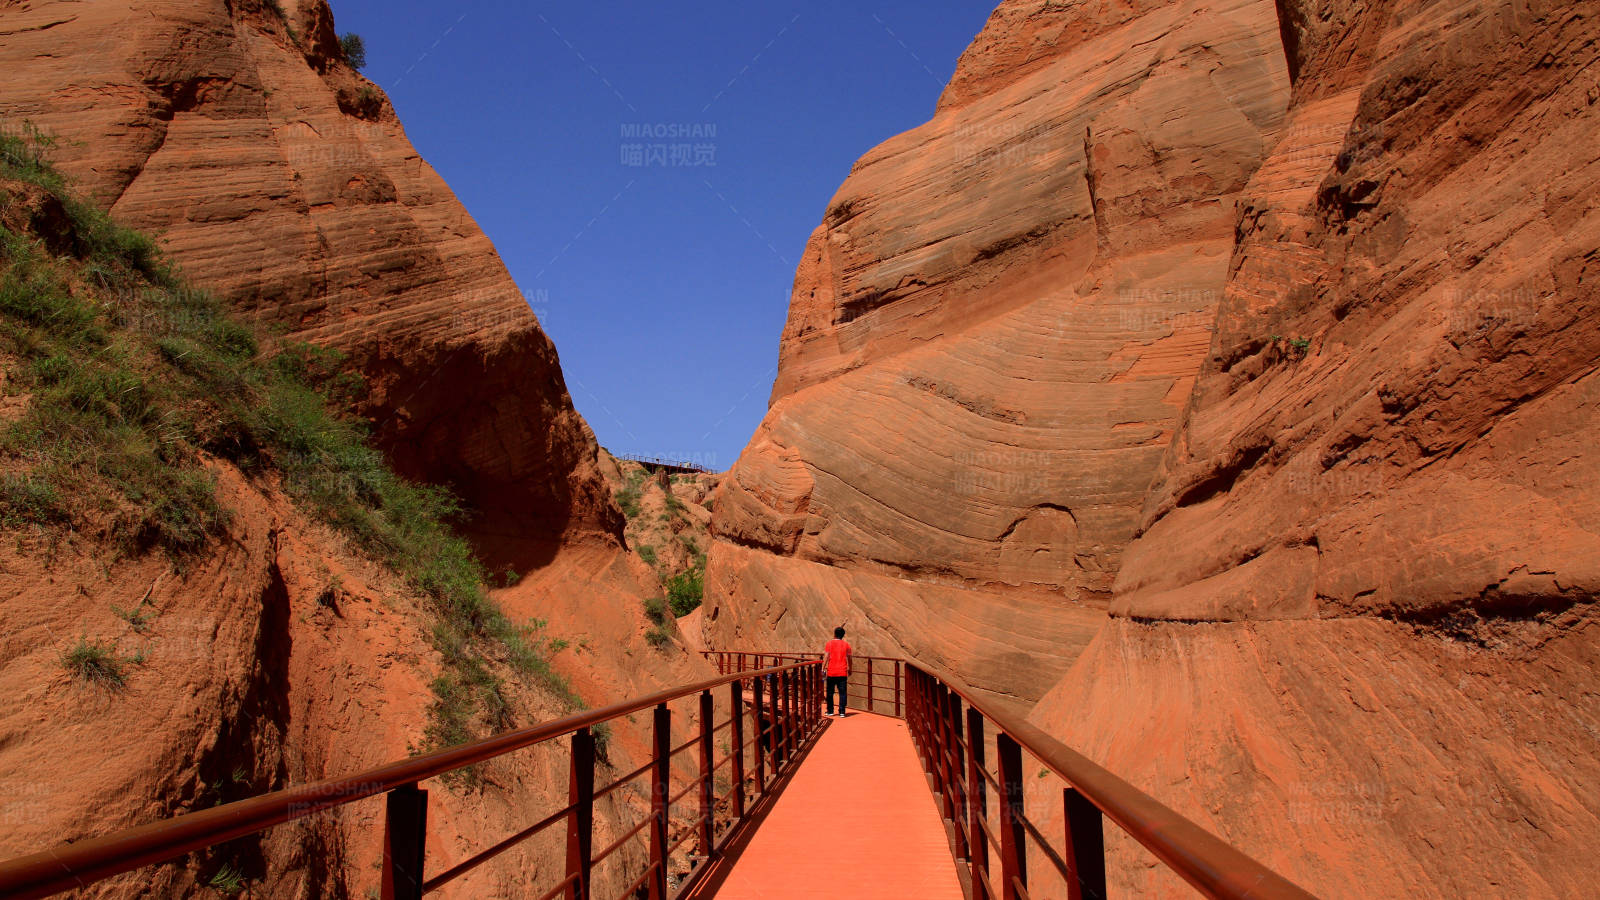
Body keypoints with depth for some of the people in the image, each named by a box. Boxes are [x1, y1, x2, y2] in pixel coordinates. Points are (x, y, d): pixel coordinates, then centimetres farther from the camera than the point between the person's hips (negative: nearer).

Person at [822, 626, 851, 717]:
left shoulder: (829, 644, -1)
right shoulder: (846, 645, 4)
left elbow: (826, 656, -9)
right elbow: (849, 658, 4)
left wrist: (823, 668, -9)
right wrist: (849, 669, 16)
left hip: (831, 672, -1)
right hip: (842, 673, 1)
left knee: (830, 693, 11)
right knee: (842, 693, 3)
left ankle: (830, 711, 17)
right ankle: (842, 712, -2)